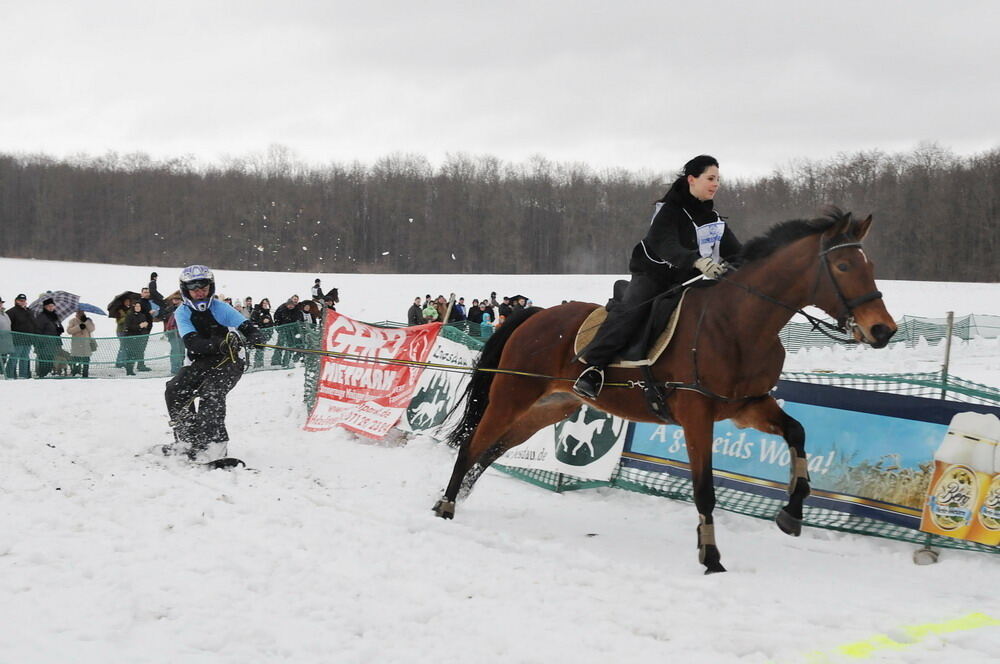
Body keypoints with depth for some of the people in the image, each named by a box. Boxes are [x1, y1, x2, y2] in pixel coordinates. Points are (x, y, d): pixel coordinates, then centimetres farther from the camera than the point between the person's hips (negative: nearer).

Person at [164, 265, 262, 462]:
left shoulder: (221, 309, -11)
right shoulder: (182, 313, -4)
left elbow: (253, 332, -15)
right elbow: (192, 342, -21)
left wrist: (242, 340, -41)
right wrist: (219, 344, -39)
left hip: (229, 363, -4)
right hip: (201, 363, 4)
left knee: (210, 392, -27)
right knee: (174, 390, -12)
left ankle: (215, 443, -31)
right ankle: (187, 439, 1)